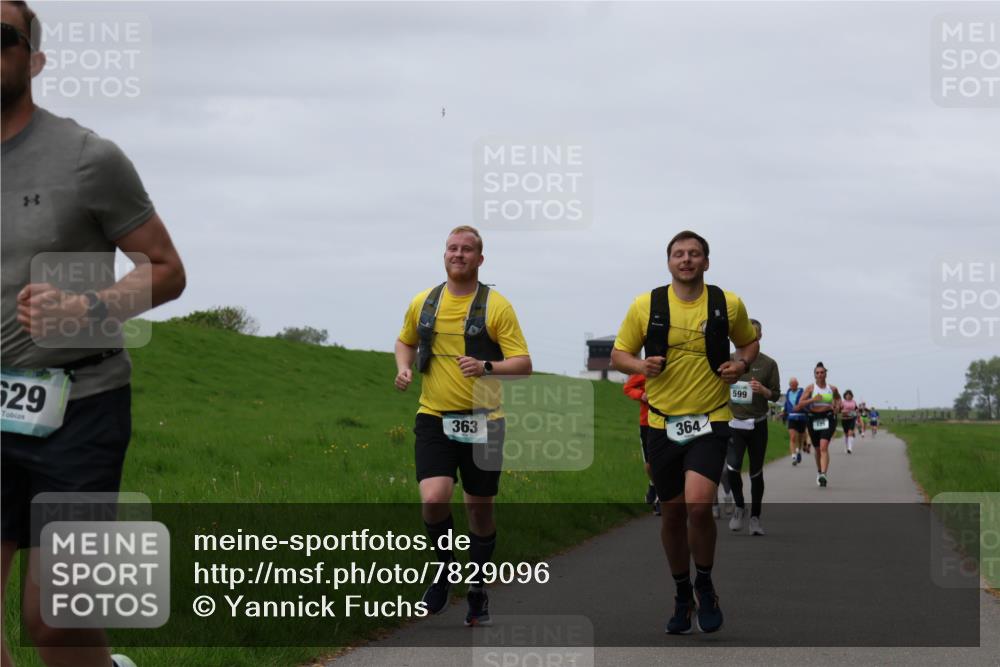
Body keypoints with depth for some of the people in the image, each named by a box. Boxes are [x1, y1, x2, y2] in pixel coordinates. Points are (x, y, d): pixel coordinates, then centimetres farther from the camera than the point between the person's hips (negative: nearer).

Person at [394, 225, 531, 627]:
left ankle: (477, 593, 25)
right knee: (434, 499, -20)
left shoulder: (496, 306, -5)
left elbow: (523, 364, -9)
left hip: (482, 421, -1)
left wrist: (486, 367, -27)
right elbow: (406, 341, 26)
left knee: (480, 509, 8)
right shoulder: (423, 303, 6)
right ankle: (445, 568, 6)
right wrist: (404, 367, 4)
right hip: (434, 418, 1)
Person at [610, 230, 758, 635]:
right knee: (673, 512, 8)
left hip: (710, 422, -2)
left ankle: (705, 586, 4)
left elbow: (749, 342, 18)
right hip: (663, 423, 2)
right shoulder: (645, 306, 0)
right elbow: (618, 354, 7)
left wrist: (741, 363, -4)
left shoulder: (728, 305, 0)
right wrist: (640, 366, -15)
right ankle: (682, 596, 27)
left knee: (698, 504, -20)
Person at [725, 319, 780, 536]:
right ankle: (739, 506, 8)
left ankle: (755, 517, 18)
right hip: (734, 422, 0)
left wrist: (762, 390, -17)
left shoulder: (768, 364, 0)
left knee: (756, 472, 5)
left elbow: (776, 394, 3)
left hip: (757, 424, 0)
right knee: (732, 467, -16)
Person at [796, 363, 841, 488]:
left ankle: (823, 475, -30)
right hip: (814, 419, 1)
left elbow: (838, 398, 28)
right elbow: (800, 405, -8)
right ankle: (819, 472, 39)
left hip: (828, 419, -1)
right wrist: (812, 399, -22)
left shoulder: (832, 389, 5)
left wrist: (837, 406, 7)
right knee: (817, 449, 14)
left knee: (824, 446, -20)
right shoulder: (810, 388, -1)